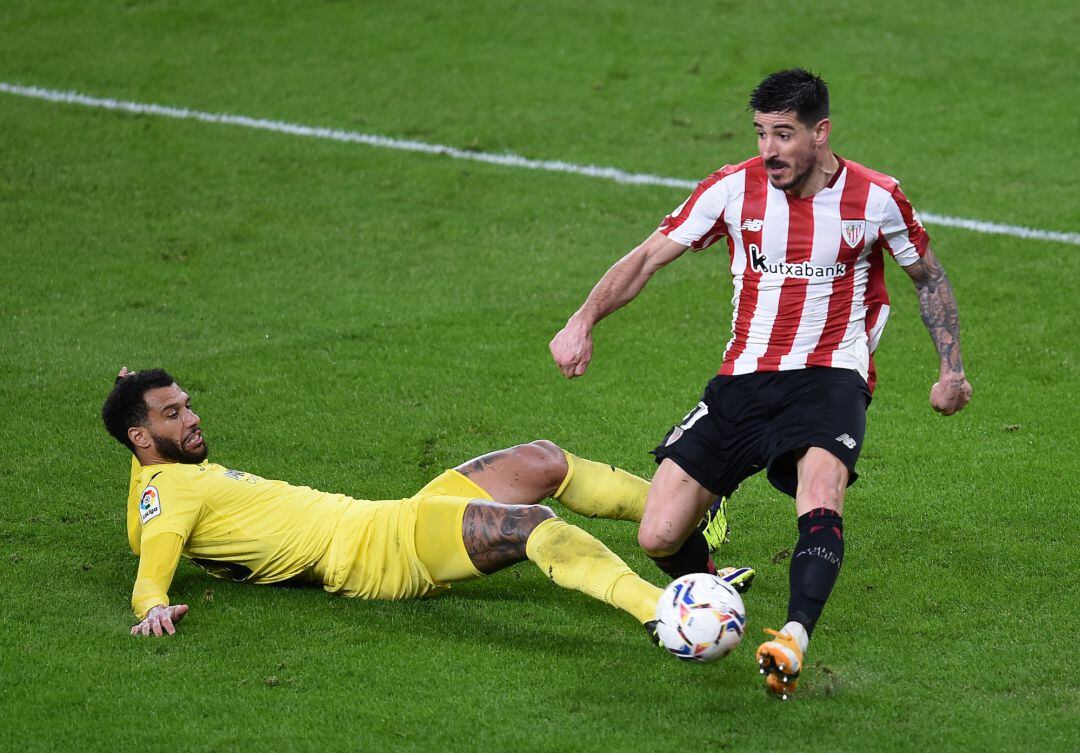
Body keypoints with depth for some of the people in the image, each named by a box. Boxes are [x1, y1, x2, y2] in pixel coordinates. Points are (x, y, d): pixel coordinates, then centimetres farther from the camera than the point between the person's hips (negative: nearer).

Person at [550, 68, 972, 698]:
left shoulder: (876, 198, -3)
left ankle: (794, 642, -45)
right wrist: (583, 321, -10)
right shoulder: (734, 188, -2)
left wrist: (952, 369, 8)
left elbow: (929, 278, 14)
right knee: (658, 539, -9)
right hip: (746, 378, 2)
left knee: (820, 493, -36)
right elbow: (649, 257, 4)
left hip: (832, 378, -2)